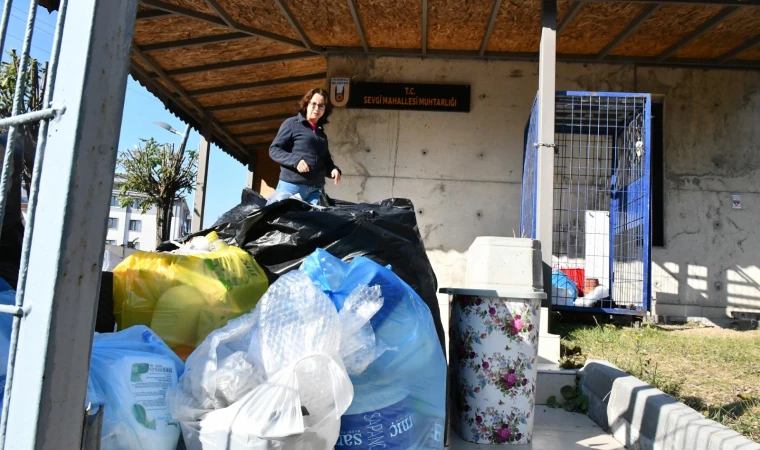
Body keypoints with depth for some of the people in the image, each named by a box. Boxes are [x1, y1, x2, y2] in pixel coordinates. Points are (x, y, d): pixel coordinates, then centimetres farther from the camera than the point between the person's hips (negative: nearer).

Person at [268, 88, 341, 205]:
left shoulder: (322, 134, 23)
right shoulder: (292, 123, 5)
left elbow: (326, 160, 28)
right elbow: (274, 149, 0)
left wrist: (334, 169, 3)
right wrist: (295, 160, -17)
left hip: (317, 189, 5)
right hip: (292, 186, -5)